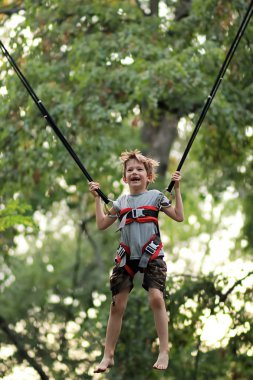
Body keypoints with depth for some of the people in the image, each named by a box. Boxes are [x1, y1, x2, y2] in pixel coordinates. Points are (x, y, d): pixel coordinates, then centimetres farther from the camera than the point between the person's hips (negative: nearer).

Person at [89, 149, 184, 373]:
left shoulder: (155, 196, 2)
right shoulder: (121, 202, 11)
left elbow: (179, 217, -2)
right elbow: (102, 224, 13)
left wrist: (177, 189, -4)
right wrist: (97, 198, 12)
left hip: (152, 255, -3)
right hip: (126, 257, 3)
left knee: (156, 298, -21)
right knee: (117, 305, 3)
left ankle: (164, 352, -13)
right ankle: (108, 356, 12)